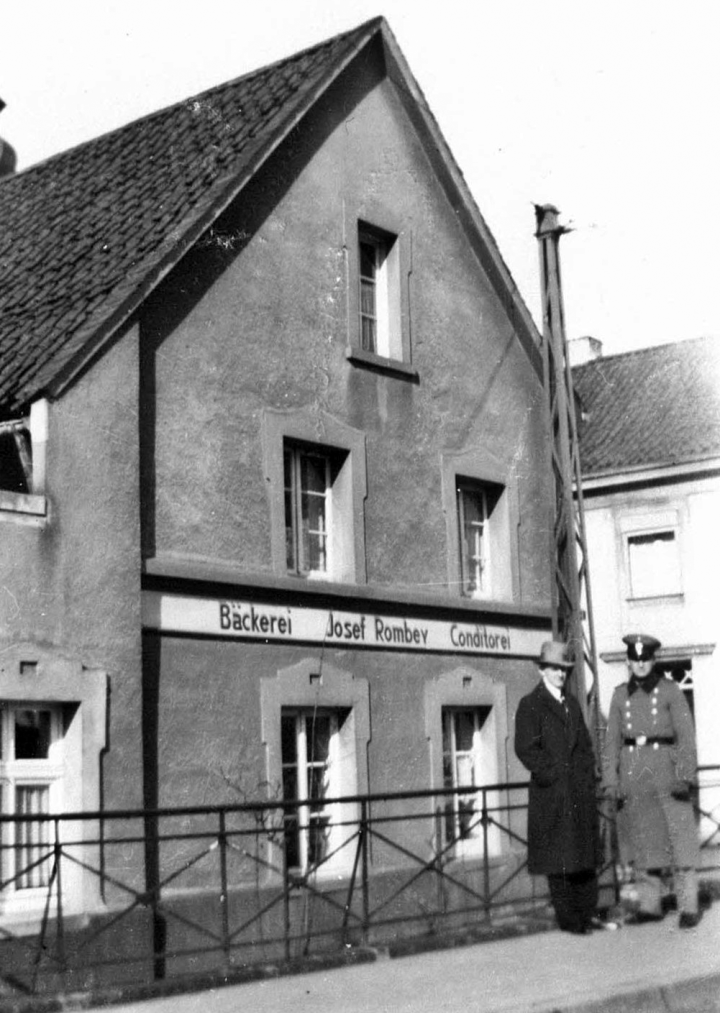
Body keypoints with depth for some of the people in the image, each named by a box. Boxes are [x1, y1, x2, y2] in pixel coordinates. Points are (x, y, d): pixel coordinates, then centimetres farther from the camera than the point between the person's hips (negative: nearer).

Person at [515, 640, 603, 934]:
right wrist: (552, 774, -13)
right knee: (560, 859, -2)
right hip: (552, 794, -7)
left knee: (587, 855, 9)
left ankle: (587, 914, 17)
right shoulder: (530, 705, -4)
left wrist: (589, 773, 7)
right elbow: (525, 749, -11)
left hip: (582, 792, 7)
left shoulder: (572, 704, 17)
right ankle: (567, 919, 5)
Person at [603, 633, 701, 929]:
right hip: (632, 771, 3)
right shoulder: (620, 694, 8)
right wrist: (611, 780, 1)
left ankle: (689, 907, 0)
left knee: (679, 838, -5)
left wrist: (686, 775, -16)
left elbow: (686, 734, -5)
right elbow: (612, 739, 9)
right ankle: (650, 905, 17)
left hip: (664, 768, -3)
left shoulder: (670, 690, -1)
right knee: (641, 840, 8)